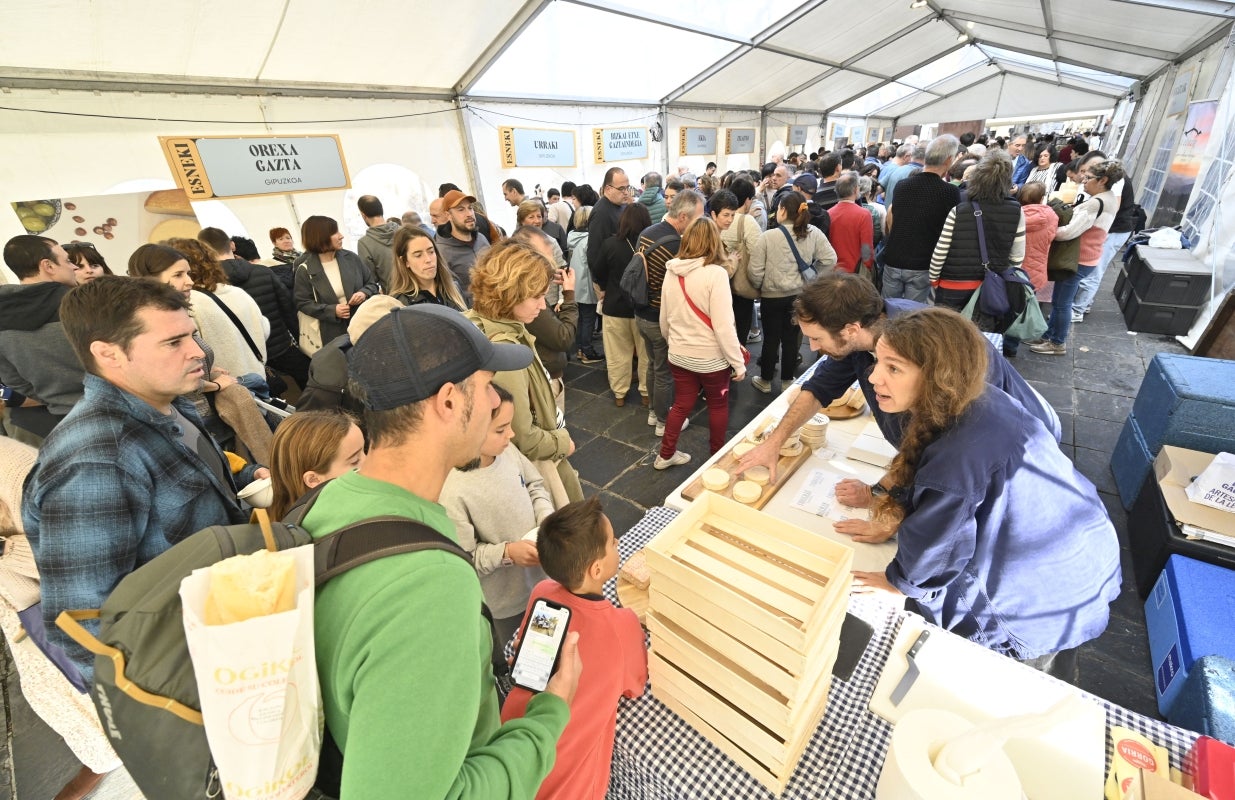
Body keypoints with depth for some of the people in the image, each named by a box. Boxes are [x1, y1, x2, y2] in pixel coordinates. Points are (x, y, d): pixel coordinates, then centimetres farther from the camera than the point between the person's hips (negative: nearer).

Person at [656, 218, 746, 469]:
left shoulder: (671, 272, -3)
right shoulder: (715, 273, -19)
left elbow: (664, 319, 7)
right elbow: (723, 326, -21)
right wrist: (738, 363, -11)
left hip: (678, 355, 5)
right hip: (711, 357, -4)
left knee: (681, 404, 20)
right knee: (718, 405, 18)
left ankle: (666, 455, 31)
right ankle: (718, 455, 35)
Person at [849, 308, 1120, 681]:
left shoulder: (959, 457, -42)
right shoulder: (976, 399, -16)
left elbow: (931, 549, -25)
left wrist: (899, 582, -8)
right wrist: (887, 500, 4)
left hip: (1047, 590, -8)